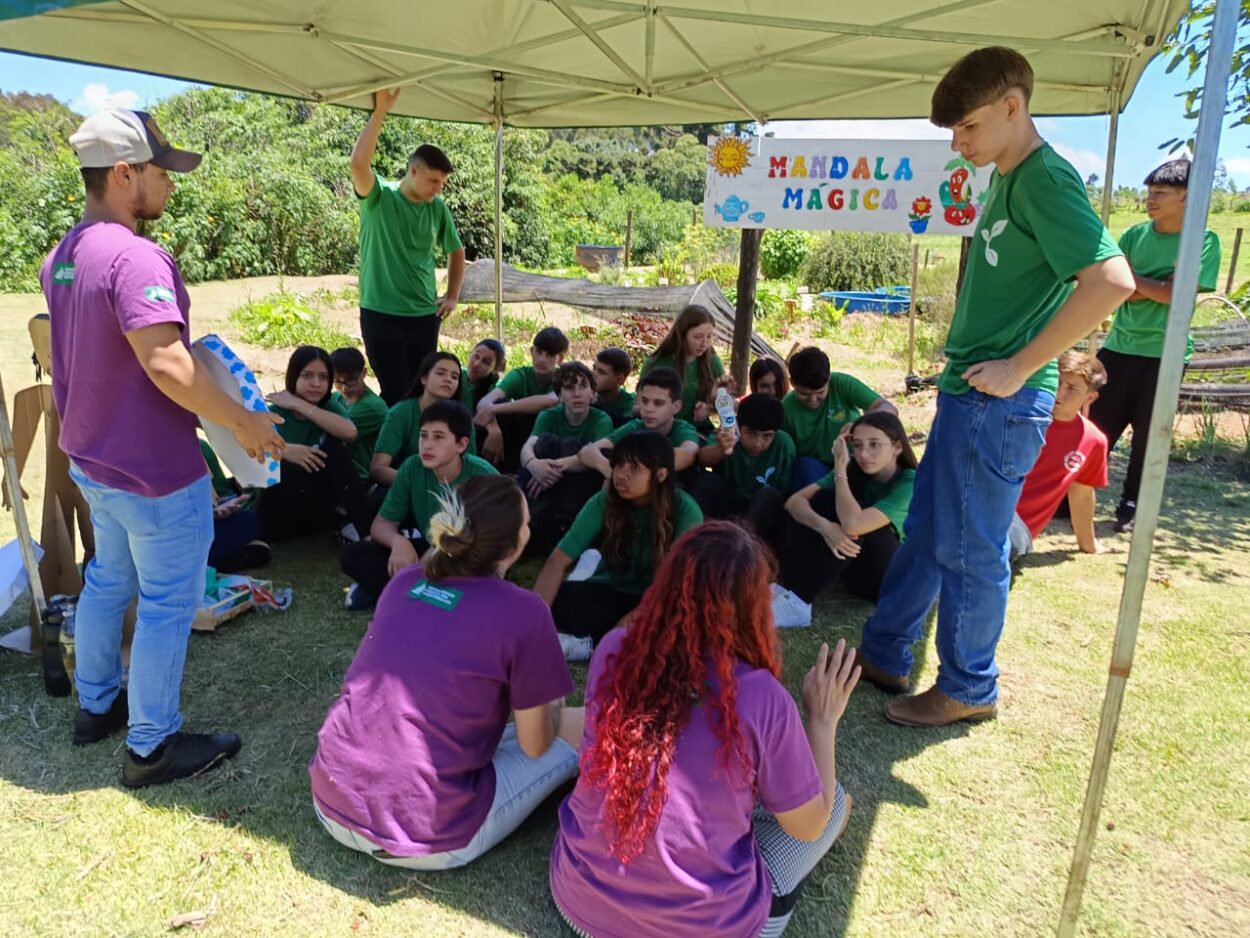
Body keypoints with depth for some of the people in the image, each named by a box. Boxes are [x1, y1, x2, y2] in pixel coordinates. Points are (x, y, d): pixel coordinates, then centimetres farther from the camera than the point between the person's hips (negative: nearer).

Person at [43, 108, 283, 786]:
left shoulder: (61, 256, 7)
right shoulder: (135, 258, -24)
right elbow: (166, 363, -31)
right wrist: (243, 422, -22)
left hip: (91, 457, 10)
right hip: (154, 470, -9)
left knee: (107, 580, 24)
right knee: (167, 604, 5)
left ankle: (96, 705, 42)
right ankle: (151, 746, 20)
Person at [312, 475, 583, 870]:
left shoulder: (404, 581, 3)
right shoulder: (523, 612, -14)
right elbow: (534, 745, -2)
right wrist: (551, 707, 20)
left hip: (332, 807, 7)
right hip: (423, 840, -6)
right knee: (581, 727, 10)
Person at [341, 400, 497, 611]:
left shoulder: (483, 475, -19)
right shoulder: (411, 468, -10)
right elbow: (381, 524, -5)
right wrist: (398, 541, -29)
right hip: (428, 551, 3)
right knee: (352, 555, -14)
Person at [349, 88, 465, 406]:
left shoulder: (437, 209, 5)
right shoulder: (378, 198, -7)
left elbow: (456, 251, 20)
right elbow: (358, 163, -27)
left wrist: (452, 296, 10)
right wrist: (380, 111, -27)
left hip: (425, 316, 5)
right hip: (382, 315, -5)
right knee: (397, 395, -4)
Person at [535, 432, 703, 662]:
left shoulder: (685, 511, -21)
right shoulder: (604, 502, -16)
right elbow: (557, 562, -21)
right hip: (612, 593, 1)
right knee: (557, 600, -28)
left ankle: (590, 644, -23)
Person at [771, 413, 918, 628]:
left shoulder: (910, 484, -22)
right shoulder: (853, 470, -6)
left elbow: (852, 524, -38)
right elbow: (794, 501, -17)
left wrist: (840, 468, -28)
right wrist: (824, 526, -37)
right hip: (858, 571, 6)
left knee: (856, 525, -33)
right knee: (823, 499, -17)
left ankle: (796, 602, -29)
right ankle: (787, 587, -22)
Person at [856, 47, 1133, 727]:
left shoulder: (1046, 180, -14)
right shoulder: (1007, 182, 15)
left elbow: (1111, 281, -26)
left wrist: (1019, 367, -21)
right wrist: (963, 350, 13)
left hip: (998, 405, -10)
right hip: (967, 395, 10)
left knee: (970, 549, 2)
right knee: (924, 531, 16)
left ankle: (968, 691, 19)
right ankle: (884, 655, 30)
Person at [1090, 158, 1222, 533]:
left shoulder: (1203, 241, -2)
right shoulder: (1134, 235, 7)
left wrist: (1133, 280, -6)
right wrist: (1156, 287, -14)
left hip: (1164, 354, -2)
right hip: (1119, 347, 3)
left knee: (1149, 437, 6)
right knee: (1097, 429, 4)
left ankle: (1131, 506, 19)